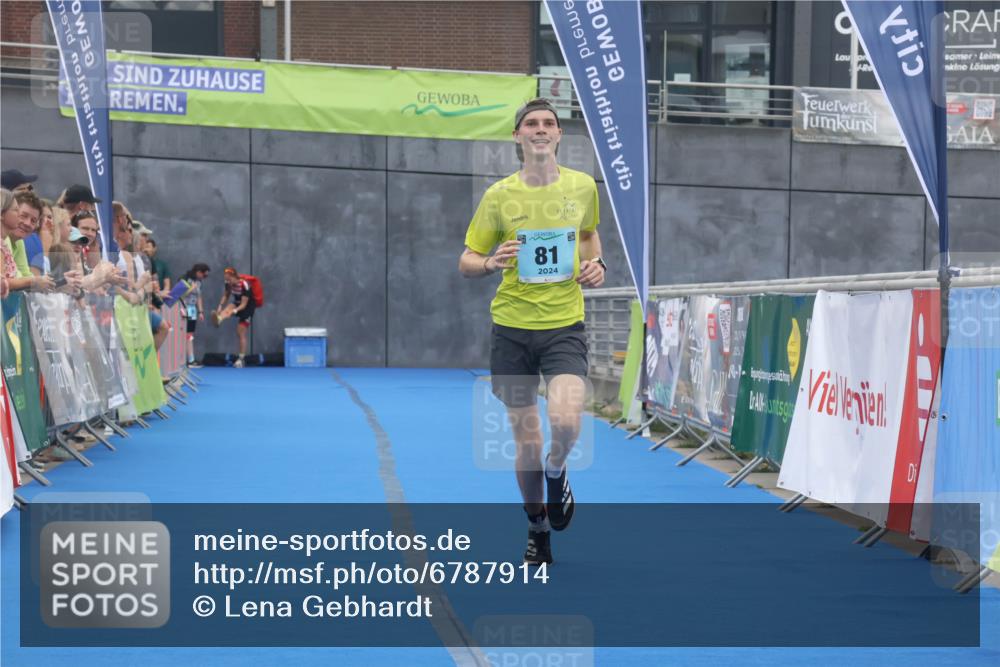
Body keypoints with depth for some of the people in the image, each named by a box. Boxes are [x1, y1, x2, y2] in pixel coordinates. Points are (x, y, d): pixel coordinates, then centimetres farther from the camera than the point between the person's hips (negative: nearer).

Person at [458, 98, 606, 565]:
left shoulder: (582, 186, 2)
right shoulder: (499, 195, -2)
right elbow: (466, 261, 4)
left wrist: (596, 263, 3)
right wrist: (490, 263, -18)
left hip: (565, 325, 0)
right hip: (512, 327, 0)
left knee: (565, 422, -22)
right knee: (526, 439, 5)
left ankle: (556, 472, 14)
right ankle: (537, 531, 26)